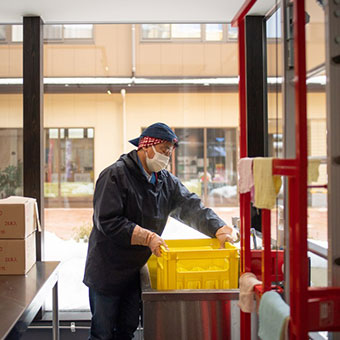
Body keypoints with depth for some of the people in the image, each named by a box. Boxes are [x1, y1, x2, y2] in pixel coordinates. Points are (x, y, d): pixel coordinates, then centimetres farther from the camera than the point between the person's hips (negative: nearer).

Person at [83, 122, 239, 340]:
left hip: (136, 270, 7)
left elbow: (191, 207, -4)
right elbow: (108, 221, -23)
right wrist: (147, 237, -27)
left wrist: (219, 229, -20)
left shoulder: (167, 181, 6)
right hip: (107, 271, -6)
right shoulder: (115, 175, -16)